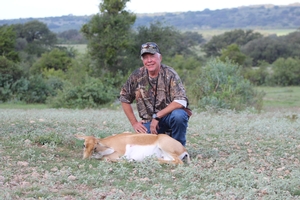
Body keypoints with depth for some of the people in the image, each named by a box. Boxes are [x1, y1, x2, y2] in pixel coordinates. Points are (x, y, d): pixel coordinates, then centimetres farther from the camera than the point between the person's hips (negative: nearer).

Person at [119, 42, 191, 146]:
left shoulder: (169, 74, -13)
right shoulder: (137, 76, -3)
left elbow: (181, 101, -23)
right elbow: (124, 99, 8)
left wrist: (157, 116, -25)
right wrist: (134, 123, 2)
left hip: (169, 115, -2)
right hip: (149, 120, 2)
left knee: (178, 115, -36)